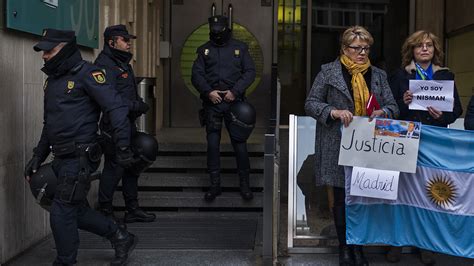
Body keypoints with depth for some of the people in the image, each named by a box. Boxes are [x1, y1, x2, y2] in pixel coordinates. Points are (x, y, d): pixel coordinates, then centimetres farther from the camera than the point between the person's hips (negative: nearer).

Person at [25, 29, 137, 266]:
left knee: (62, 213, -5)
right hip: (62, 158, 9)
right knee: (76, 210, 14)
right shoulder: (53, 79, 16)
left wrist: (123, 148, -20)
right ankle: (121, 239, 30)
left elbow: (116, 109, -17)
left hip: (80, 158, -9)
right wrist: (38, 156, 20)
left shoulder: (86, 74, -11)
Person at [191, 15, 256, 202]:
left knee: (240, 143, -1)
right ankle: (215, 185, 11)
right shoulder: (204, 50, 10)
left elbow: (250, 72, 1)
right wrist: (208, 91, -12)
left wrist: (235, 91, -11)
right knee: (212, 144, 1)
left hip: (234, 101, -1)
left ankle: (244, 184, 10)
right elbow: (196, 75, 4)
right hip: (212, 102, 1)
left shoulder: (240, 48, 6)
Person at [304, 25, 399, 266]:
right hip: (339, 148, -2)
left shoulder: (378, 75, 14)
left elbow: (393, 107, 13)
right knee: (342, 198, 4)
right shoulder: (328, 71, 4)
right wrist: (334, 112, -16)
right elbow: (311, 103, 1)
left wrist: (382, 112, -11)